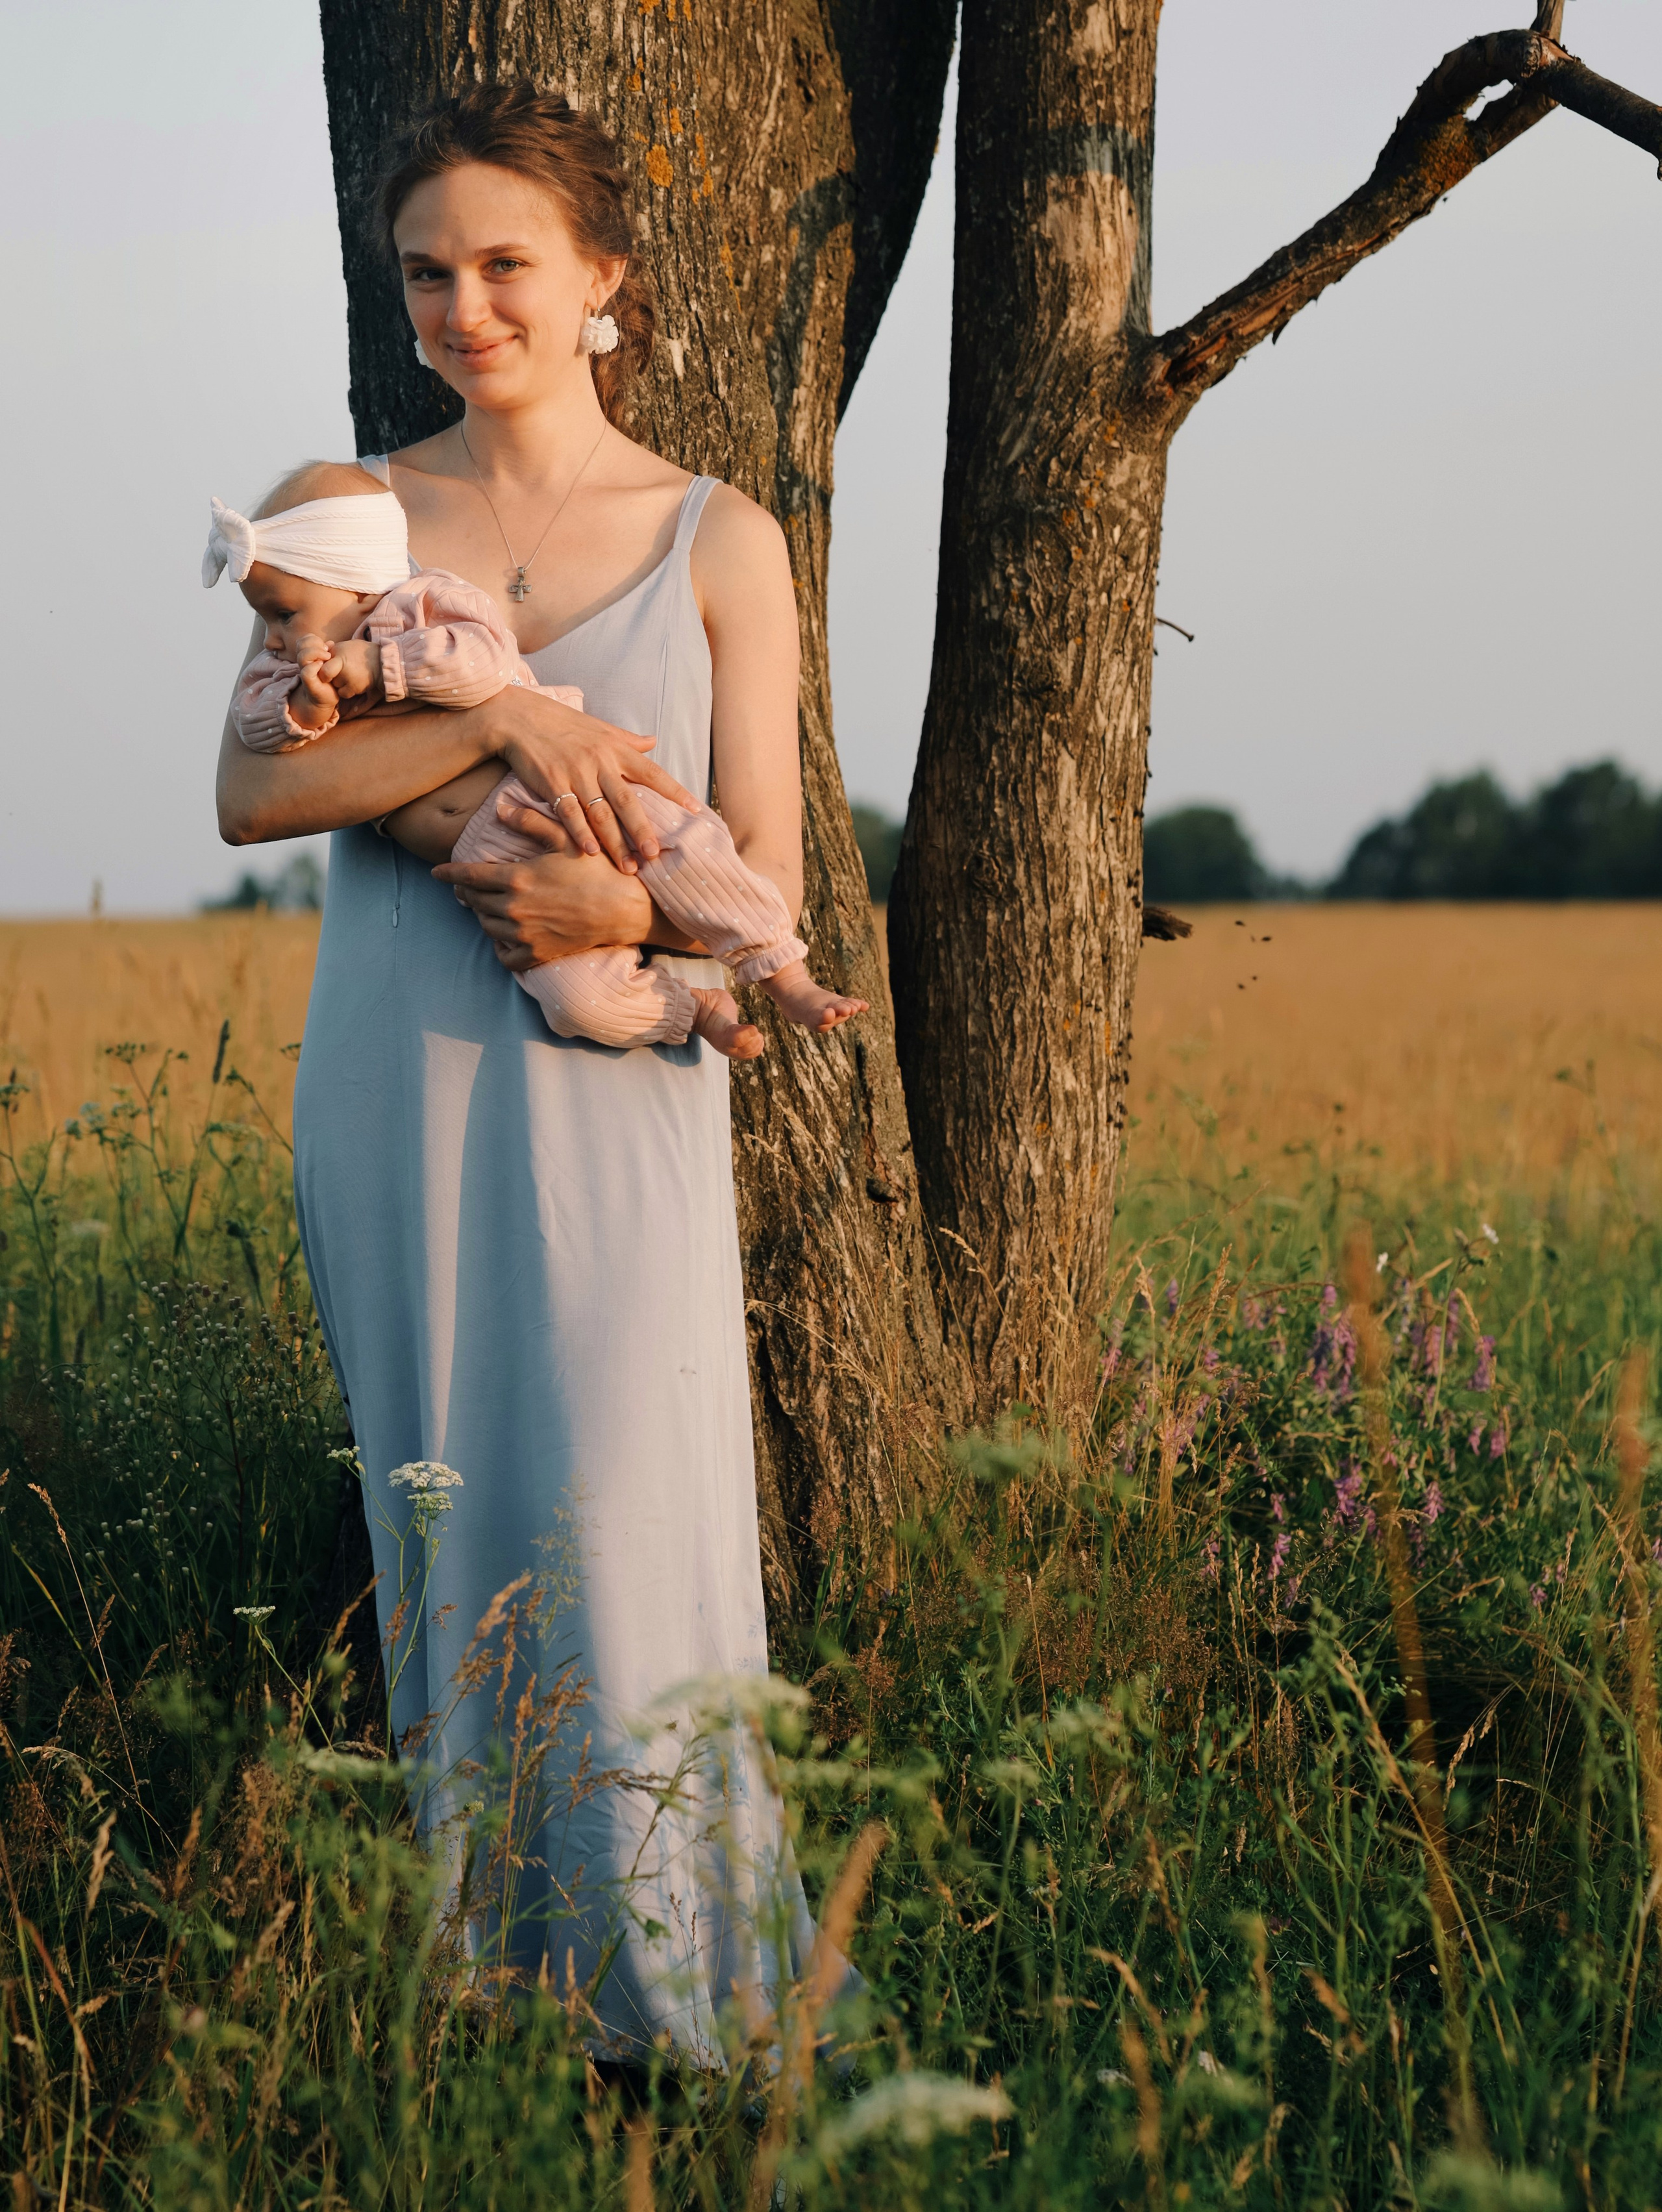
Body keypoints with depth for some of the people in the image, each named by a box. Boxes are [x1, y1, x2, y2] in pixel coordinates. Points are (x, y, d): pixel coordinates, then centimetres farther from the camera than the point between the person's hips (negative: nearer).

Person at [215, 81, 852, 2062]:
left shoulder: (717, 542, 5)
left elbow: (769, 890, 4)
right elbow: (249, 788, -6)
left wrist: (639, 911, -18)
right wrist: (501, 720, -18)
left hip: (617, 1101, -2)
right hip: (395, 1090, 2)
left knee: (625, 1529, -10)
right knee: (453, 1542, 5)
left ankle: (695, 1994, 1)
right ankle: (499, 1979, 13)